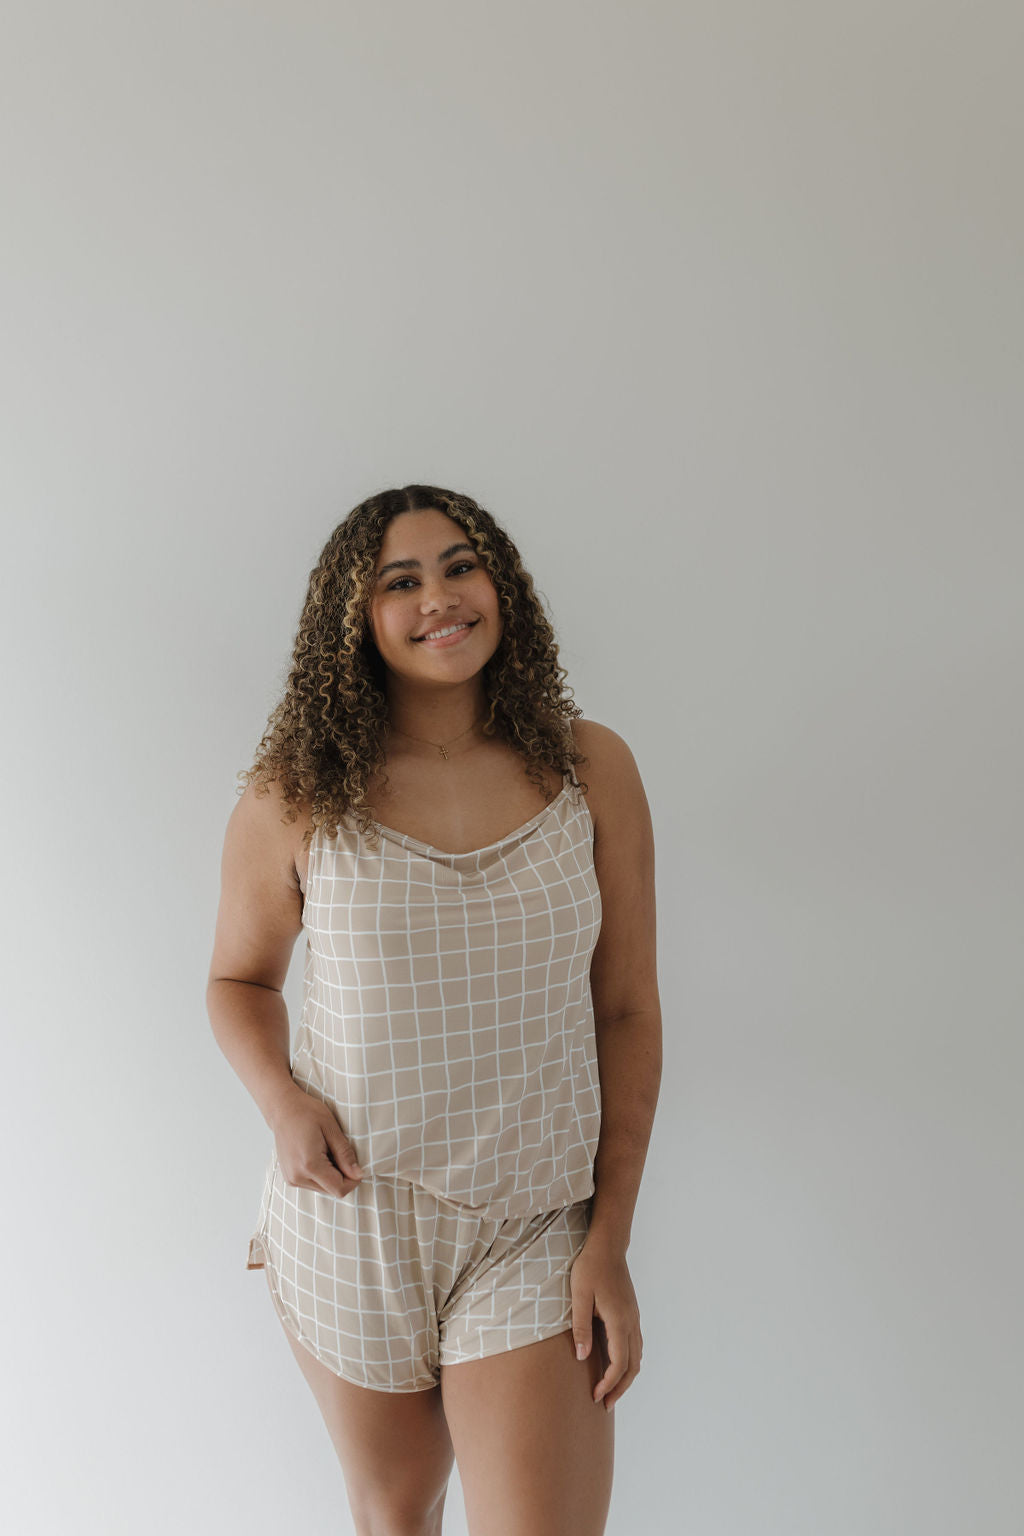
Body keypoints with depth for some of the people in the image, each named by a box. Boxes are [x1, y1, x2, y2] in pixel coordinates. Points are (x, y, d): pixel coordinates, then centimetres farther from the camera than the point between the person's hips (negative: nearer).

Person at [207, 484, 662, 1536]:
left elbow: (626, 1012, -2)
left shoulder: (591, 770, -6)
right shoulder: (294, 797, -8)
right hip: (350, 1212, 1)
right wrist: (282, 1102, -13)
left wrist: (612, 1239, -4)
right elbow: (239, 980, 7)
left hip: (536, 1232, 0)